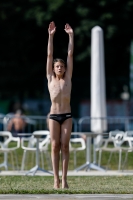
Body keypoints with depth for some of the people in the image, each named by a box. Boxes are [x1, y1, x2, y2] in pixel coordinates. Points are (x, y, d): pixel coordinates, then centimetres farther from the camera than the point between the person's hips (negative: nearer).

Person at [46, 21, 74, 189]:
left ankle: (64, 178, -3)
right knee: (55, 146, -2)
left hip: (67, 115, 0)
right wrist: (50, 36, -1)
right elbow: (49, 55, 3)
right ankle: (56, 178, -1)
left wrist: (71, 35, 3)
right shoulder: (50, 79, 6)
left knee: (64, 146, -3)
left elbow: (70, 54, 5)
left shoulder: (68, 78, 7)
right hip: (54, 115, 0)